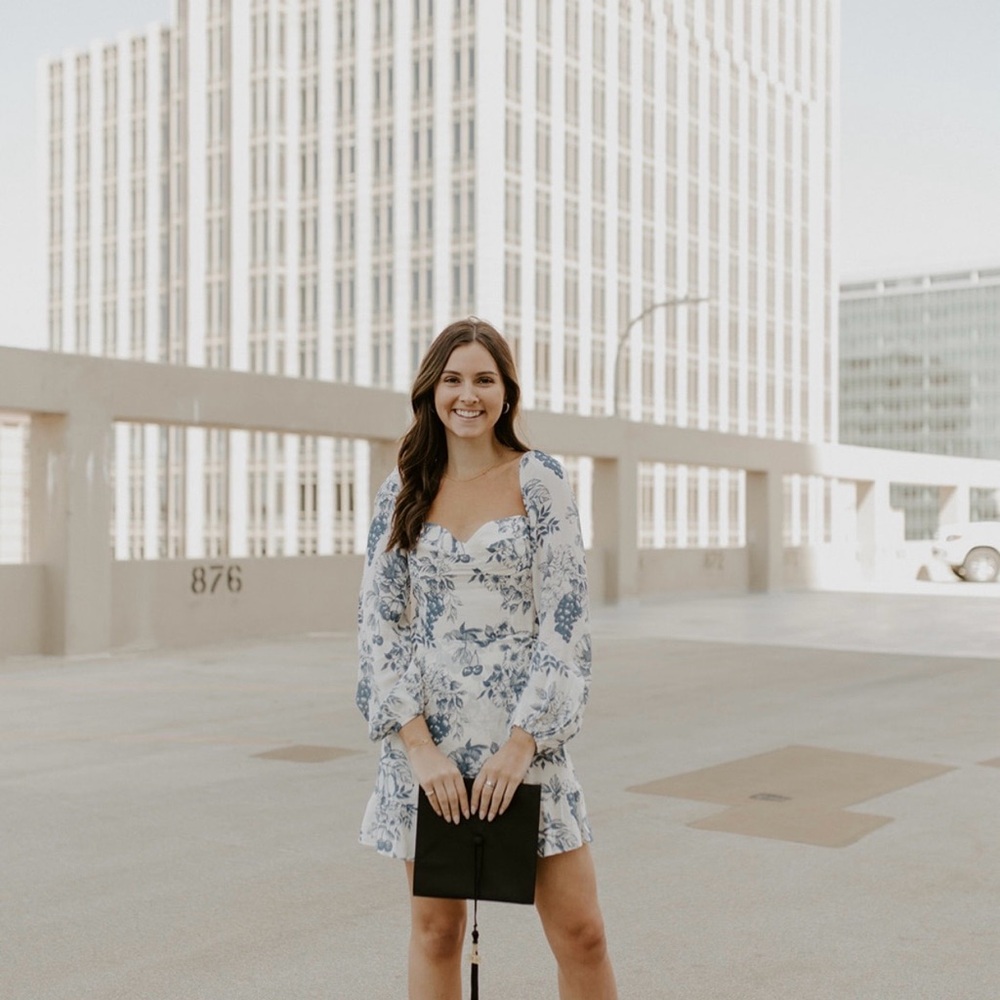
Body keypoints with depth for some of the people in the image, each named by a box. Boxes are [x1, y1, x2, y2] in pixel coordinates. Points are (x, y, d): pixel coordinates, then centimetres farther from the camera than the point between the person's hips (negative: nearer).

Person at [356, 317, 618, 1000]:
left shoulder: (540, 481, -1)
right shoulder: (404, 491, 5)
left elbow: (565, 617, -5)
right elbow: (379, 620, 1)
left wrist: (522, 742, -13)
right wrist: (420, 745, -9)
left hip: (525, 732, -1)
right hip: (427, 734, 2)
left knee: (581, 933, 0)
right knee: (435, 929, 9)